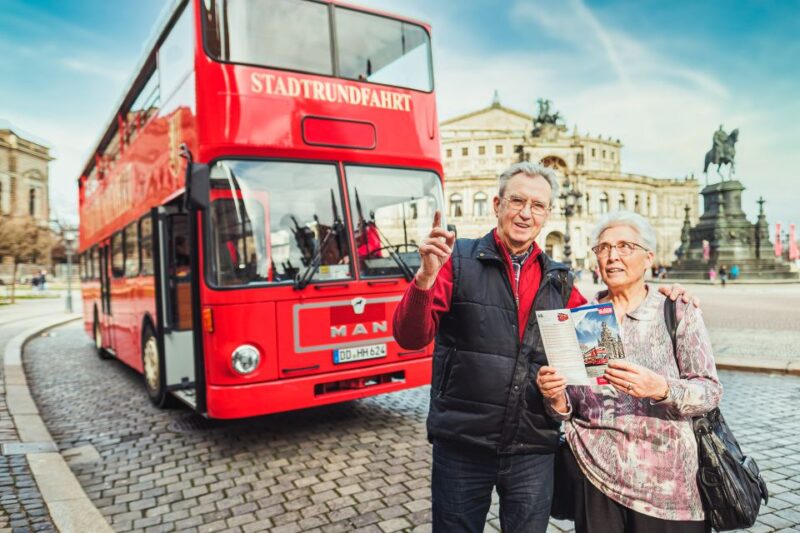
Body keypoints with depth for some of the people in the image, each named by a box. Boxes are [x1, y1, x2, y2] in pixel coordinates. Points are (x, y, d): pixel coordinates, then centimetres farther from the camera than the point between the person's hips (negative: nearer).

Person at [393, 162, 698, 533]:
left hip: (533, 448, 3)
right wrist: (425, 278, -30)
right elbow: (411, 338, -12)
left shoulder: (558, 281, 7)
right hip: (462, 443, -3)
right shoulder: (460, 260, -5)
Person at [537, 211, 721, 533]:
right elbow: (567, 408, 7)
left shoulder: (679, 313, -3)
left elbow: (710, 392, -7)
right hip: (594, 473, 2)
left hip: (664, 479, -1)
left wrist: (659, 388, -26)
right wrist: (555, 397, -16)